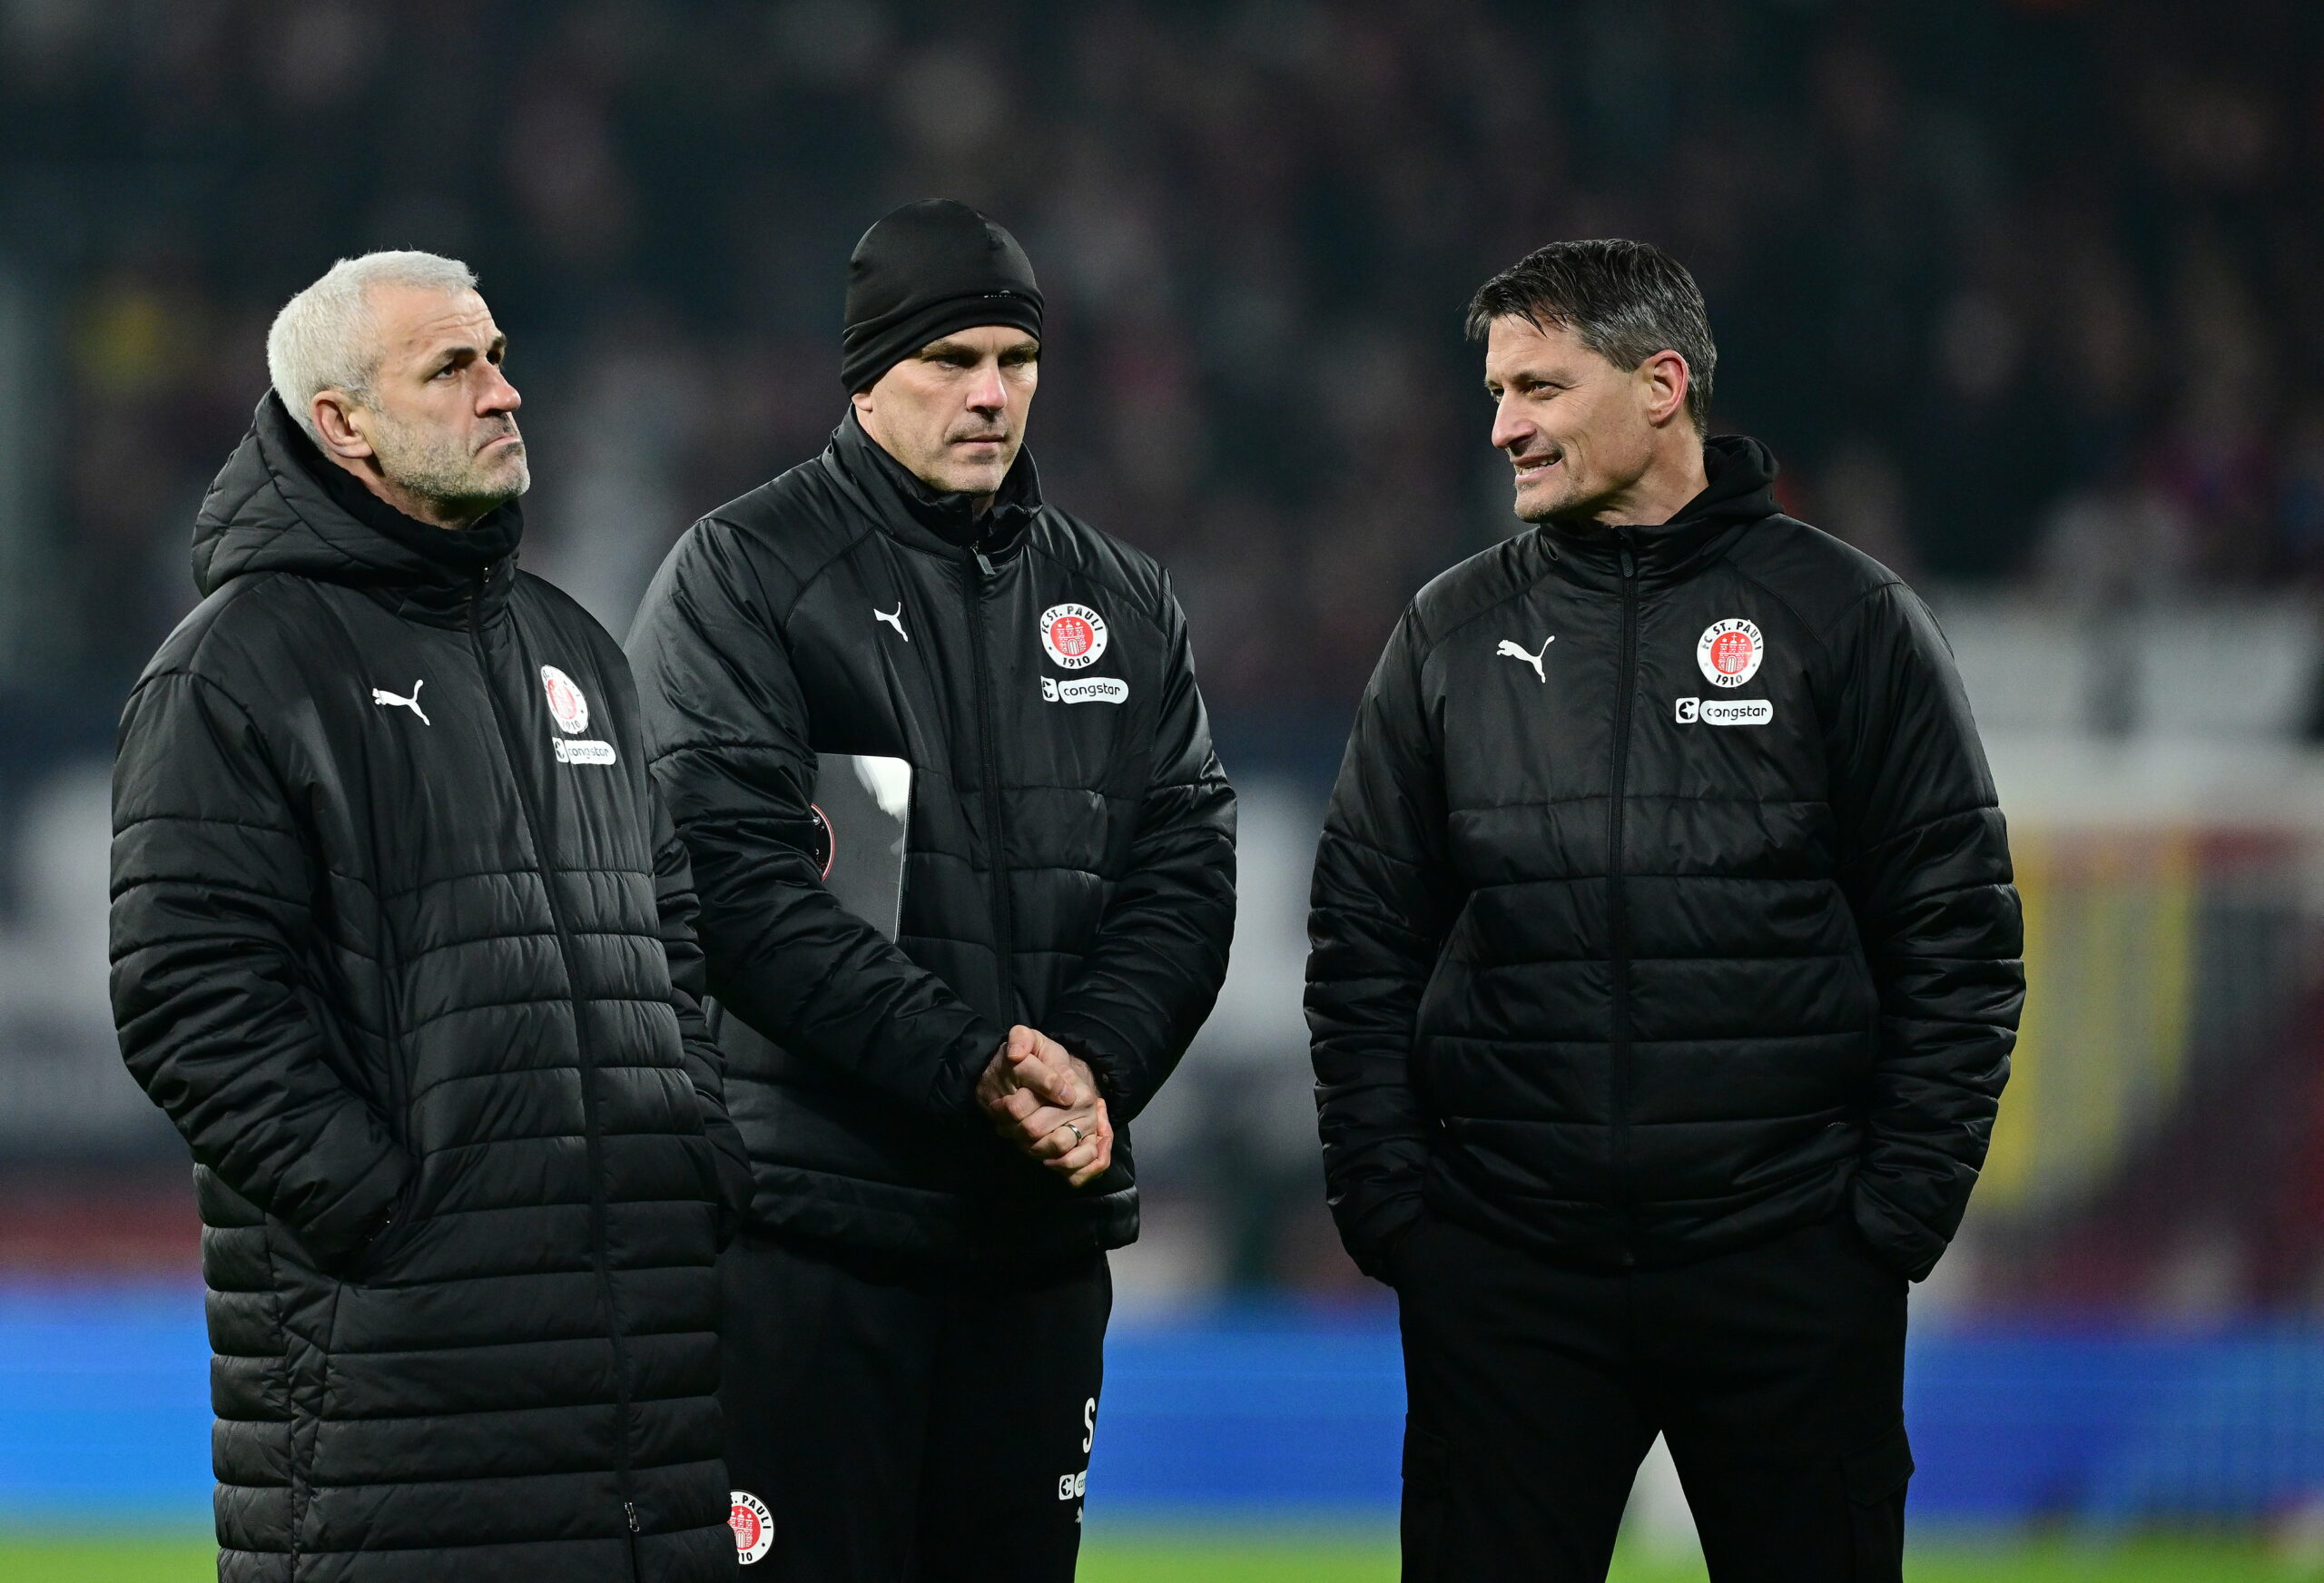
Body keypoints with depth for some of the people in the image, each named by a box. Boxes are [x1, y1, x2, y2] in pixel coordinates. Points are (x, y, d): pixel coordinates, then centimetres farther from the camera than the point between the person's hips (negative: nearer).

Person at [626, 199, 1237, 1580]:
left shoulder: (1122, 603, 15)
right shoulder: (742, 576, -2)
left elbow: (1187, 871, 6)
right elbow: (740, 880, -13)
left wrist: (1094, 1065, -14)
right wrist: (969, 1062, -21)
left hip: (1043, 1224, 5)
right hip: (814, 1217, -5)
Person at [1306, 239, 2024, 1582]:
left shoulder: (1847, 618, 3)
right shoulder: (1456, 635, 10)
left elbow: (1959, 940, 2)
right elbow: (1366, 944, 11)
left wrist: (1900, 1206, -6)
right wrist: (1384, 1197, 1)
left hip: (1786, 1267, -2)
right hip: (1503, 1272, 2)